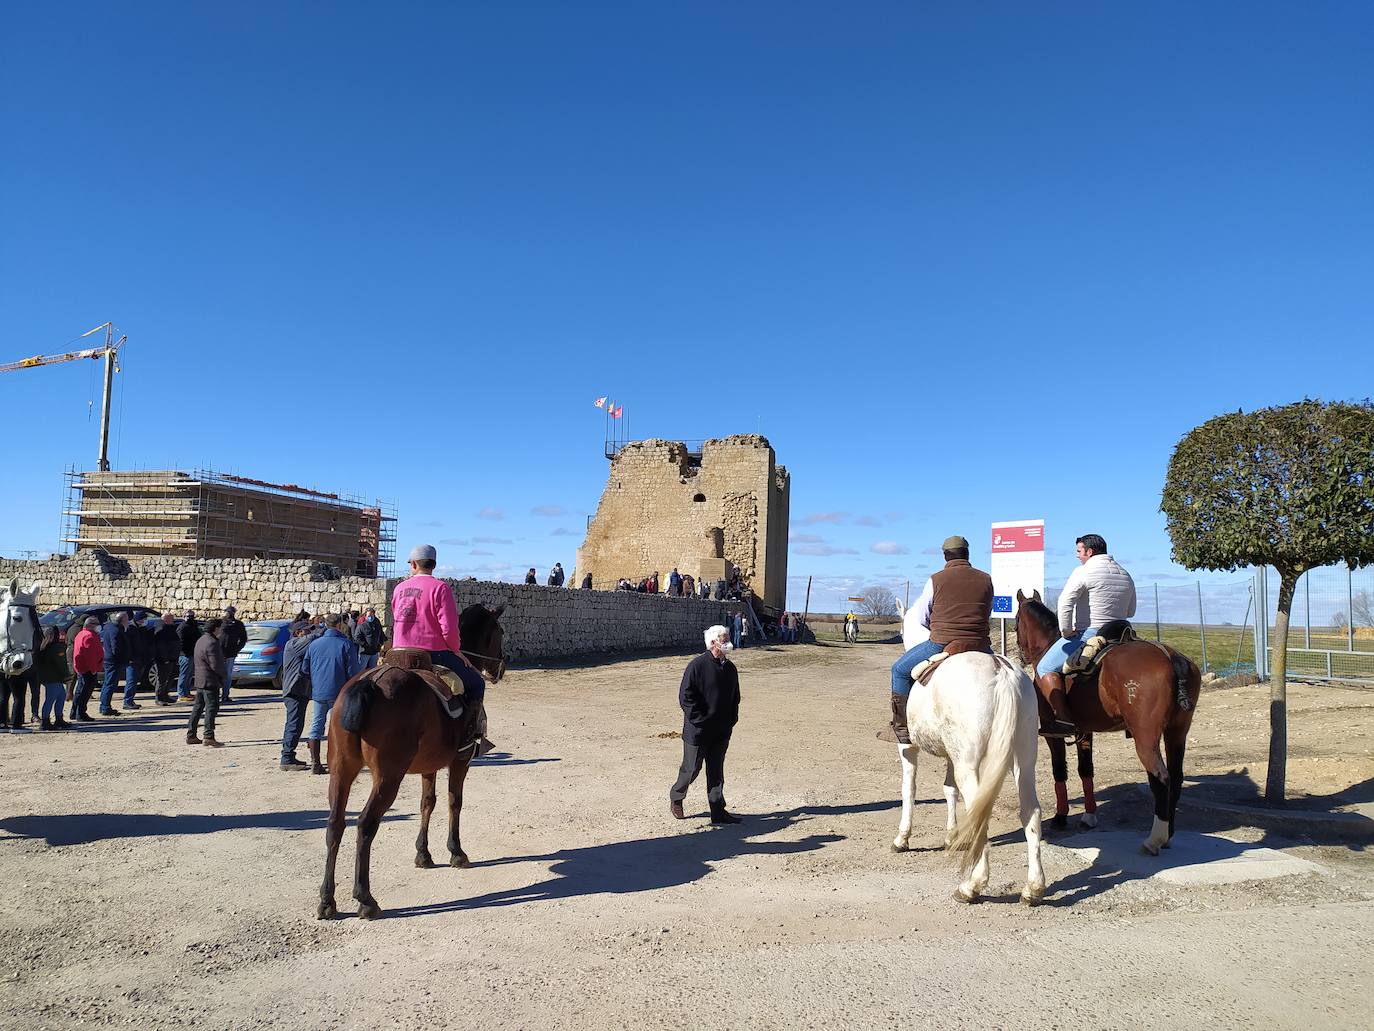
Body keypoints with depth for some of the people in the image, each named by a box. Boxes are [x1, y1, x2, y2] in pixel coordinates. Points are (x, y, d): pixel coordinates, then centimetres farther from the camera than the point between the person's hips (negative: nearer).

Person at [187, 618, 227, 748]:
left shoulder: (201, 640, 15)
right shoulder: (212, 643, -18)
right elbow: (216, 664, -21)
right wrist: (225, 673, -4)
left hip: (200, 679, 10)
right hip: (210, 680, -10)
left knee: (198, 707, 16)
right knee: (212, 708, -8)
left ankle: (191, 735, 21)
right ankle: (209, 737, -11)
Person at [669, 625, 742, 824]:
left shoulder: (730, 668, 8)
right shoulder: (697, 666, -14)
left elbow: (735, 697, 19)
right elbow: (685, 697, -14)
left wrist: (731, 720, 8)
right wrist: (700, 720, -16)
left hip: (721, 732, 6)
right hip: (698, 731, -6)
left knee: (716, 772, 10)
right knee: (692, 768, 6)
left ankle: (718, 811, 15)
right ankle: (676, 798, 29)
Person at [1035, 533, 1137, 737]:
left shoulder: (1084, 571, -8)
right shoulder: (1126, 576, 16)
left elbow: (1065, 602, -19)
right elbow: (1131, 611, 25)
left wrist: (1066, 632, -12)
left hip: (1086, 634, -8)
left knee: (1045, 668, -5)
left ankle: (1064, 719, -20)